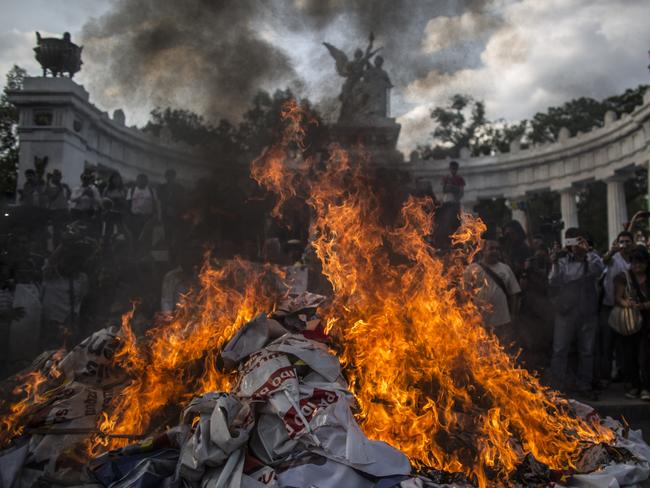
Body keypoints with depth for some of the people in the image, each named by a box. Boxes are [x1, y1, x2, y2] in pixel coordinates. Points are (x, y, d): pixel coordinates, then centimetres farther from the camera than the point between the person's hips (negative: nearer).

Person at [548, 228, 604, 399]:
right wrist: (554, 263, -19)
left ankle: (584, 386, 23)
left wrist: (587, 252, -26)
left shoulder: (592, 258, 4)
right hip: (565, 311, -1)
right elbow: (553, 282, -8)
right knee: (559, 351, 0)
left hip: (588, 313, 2)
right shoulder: (562, 260, 0)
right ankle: (557, 387, 7)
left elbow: (598, 270, -18)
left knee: (587, 351, 11)